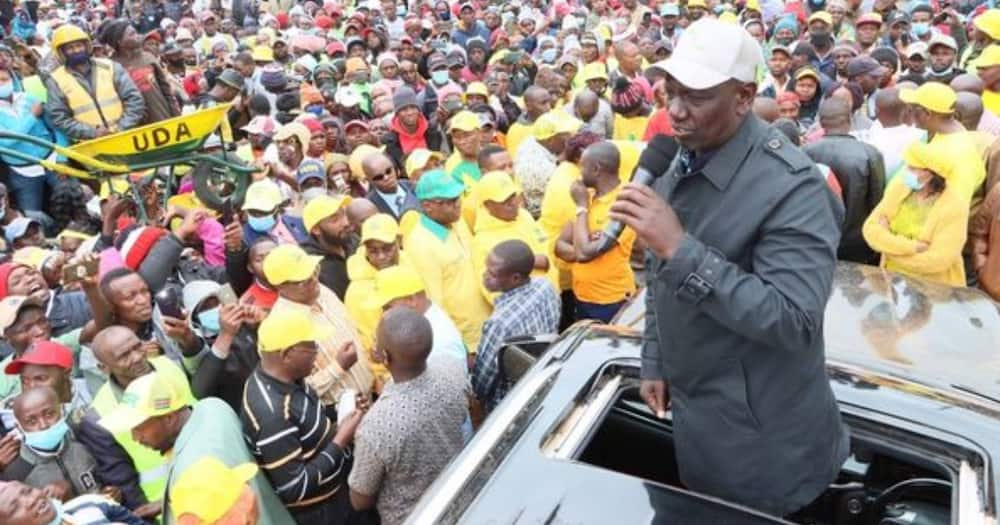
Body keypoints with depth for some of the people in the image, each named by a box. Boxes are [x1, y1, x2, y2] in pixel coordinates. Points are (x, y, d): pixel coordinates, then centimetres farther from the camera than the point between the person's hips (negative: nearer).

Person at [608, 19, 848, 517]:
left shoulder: (791, 185, -25)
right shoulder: (680, 161, -1)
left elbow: (796, 321, -32)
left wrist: (681, 249, -37)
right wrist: (655, 363, 9)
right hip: (693, 410, 7)